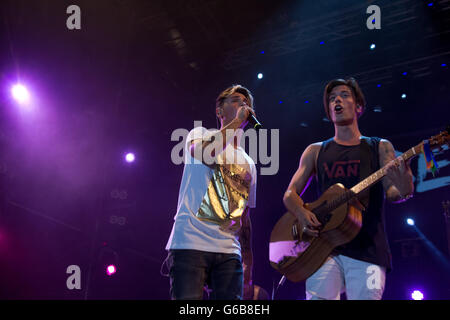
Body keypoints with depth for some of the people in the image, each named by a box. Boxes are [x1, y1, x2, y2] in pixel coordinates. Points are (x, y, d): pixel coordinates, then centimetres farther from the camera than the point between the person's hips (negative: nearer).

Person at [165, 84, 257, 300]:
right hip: (191, 243, -5)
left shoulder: (248, 164, 24)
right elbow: (205, 153, -16)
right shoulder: (200, 134, 11)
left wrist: (248, 266, 17)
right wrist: (237, 121, -6)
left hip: (229, 252, 5)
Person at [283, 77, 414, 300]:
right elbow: (290, 194, 14)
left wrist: (403, 188, -23)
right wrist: (302, 214, -8)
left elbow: (391, 193, 2)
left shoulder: (380, 147, 14)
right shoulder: (316, 151, 17)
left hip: (368, 249, -1)